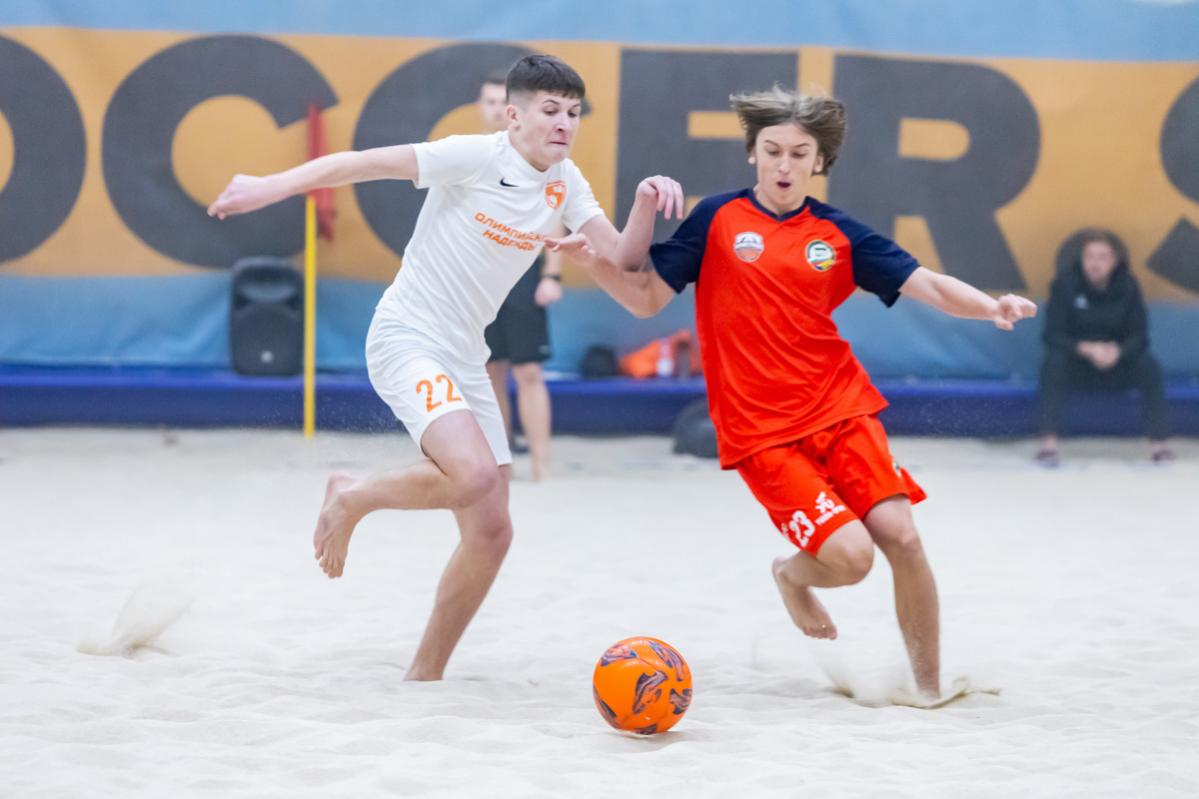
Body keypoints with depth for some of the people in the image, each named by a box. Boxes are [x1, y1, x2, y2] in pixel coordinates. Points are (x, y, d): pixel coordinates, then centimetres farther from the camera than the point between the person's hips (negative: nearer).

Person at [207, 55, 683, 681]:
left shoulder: (565, 183, 5)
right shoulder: (476, 158, -14)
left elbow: (620, 259, -1)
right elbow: (366, 163, -13)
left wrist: (644, 209, -20)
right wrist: (271, 188, -16)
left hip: (465, 360, 7)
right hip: (405, 340, -7)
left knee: (491, 533, 1)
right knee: (472, 473, -31)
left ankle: (423, 678, 15)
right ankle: (352, 497, -2)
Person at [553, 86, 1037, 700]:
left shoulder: (837, 234, 6)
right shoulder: (718, 219, 1)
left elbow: (929, 286, 2)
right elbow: (645, 299, 3)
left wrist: (992, 307, -16)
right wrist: (597, 261, -14)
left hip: (841, 410, 3)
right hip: (759, 431, -3)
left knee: (900, 537, -13)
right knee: (850, 555, -17)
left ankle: (929, 686, 5)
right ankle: (793, 577, 20)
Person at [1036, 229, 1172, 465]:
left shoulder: (1127, 285, -8)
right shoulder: (1066, 283, -13)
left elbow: (1139, 336, -7)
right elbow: (1052, 335, -15)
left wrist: (1118, 351, -29)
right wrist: (1087, 349, -32)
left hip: (1116, 359, 2)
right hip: (1076, 362, -2)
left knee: (1149, 365, -25)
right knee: (1053, 362, -33)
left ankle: (1159, 443, -21)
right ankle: (1048, 443, -35)